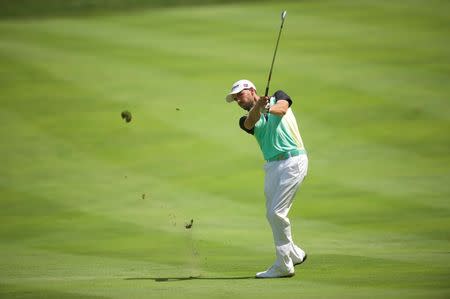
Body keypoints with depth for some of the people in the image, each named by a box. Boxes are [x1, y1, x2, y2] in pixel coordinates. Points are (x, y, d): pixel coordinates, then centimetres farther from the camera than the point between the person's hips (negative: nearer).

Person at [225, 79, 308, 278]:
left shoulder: (278, 97, 10)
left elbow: (282, 109, -15)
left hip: (293, 160, -6)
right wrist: (258, 106, -31)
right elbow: (250, 122, -10)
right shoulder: (246, 120, 16)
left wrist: (269, 108, -37)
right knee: (272, 215, 5)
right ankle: (295, 254, 25)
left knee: (276, 212, -13)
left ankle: (283, 266, -7)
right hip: (272, 166, 6)